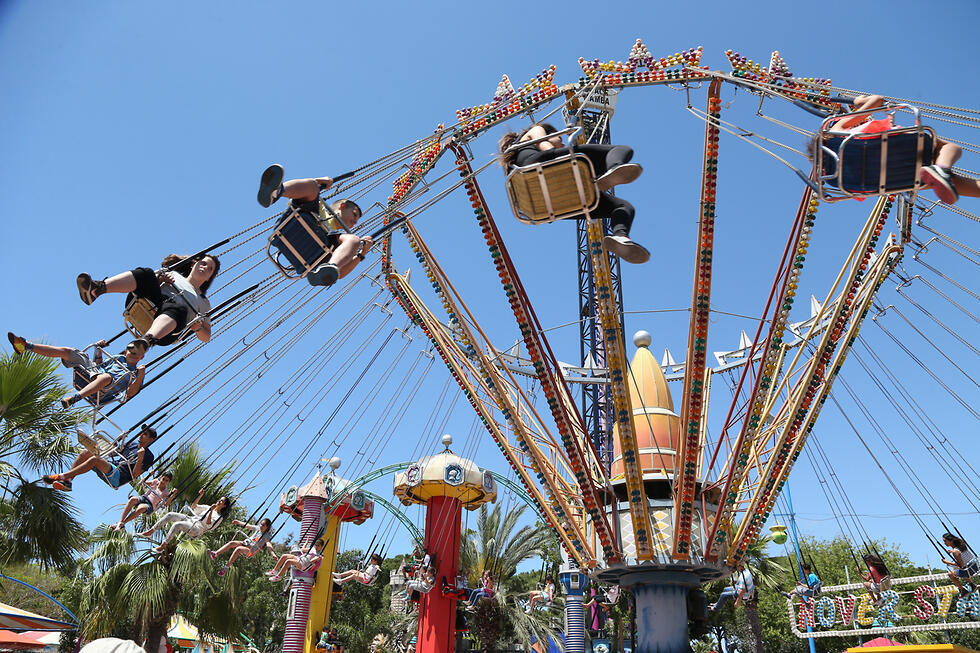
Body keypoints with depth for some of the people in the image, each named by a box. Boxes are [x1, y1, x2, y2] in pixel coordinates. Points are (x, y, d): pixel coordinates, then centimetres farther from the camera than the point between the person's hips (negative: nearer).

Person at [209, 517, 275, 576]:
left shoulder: (267, 537, -9)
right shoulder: (257, 528, 9)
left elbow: (269, 546, -22)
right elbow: (247, 525, 22)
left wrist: (273, 554, -40)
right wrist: (238, 522, 28)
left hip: (250, 551, -6)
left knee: (238, 549, -33)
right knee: (232, 543, -20)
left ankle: (226, 567, -30)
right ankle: (215, 554, -27)